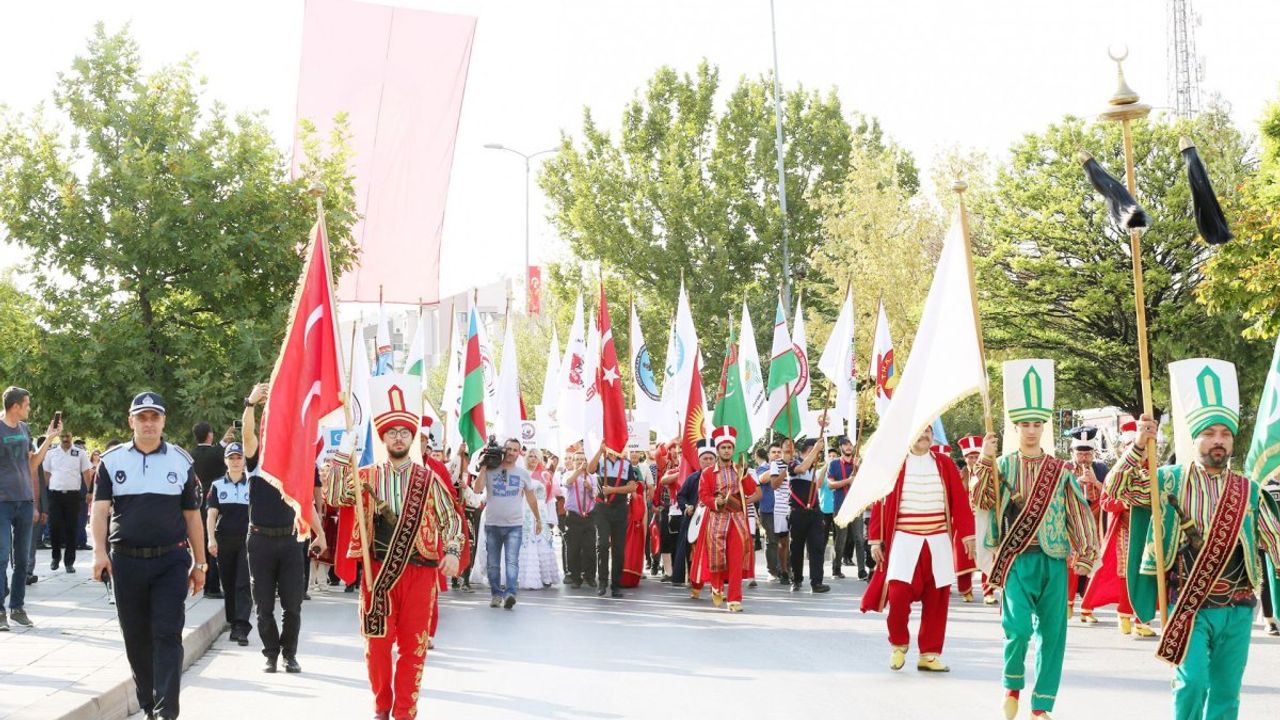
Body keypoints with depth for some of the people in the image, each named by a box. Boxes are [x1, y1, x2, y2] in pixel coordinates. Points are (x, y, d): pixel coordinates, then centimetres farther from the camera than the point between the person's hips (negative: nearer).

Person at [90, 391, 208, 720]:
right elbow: (100, 509, -2)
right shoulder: (112, 460, 6)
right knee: (136, 638, 8)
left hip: (171, 560, -1)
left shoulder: (181, 461, 5)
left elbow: (192, 516, 8)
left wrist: (199, 563, 7)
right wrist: (100, 551, -17)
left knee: (167, 634, -10)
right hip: (126, 560, 2)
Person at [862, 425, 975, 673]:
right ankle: (898, 644, 11)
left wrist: (966, 533, -3)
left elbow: (960, 499, 4)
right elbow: (880, 503, 2)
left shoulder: (944, 463, 6)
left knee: (936, 598, 2)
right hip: (904, 541, -2)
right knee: (898, 592, -14)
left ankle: (929, 654, 13)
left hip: (938, 542, 2)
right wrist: (876, 540, -1)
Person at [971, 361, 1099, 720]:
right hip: (1017, 558, -2)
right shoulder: (1003, 465, 3)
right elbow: (981, 502, -11)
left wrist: (1084, 555, -2)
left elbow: (1079, 514, 7)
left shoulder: (1061, 470, 7)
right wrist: (985, 462, -23)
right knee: (1018, 626, -15)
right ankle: (1012, 685, 12)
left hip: (1053, 559, 2)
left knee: (1052, 633, 2)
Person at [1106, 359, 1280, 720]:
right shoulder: (1172, 480, 0)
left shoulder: (1250, 491, 5)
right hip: (1190, 607, -3)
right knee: (1192, 682, -12)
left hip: (1238, 609, 3)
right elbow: (1118, 488, -6)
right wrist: (1139, 446, -18)